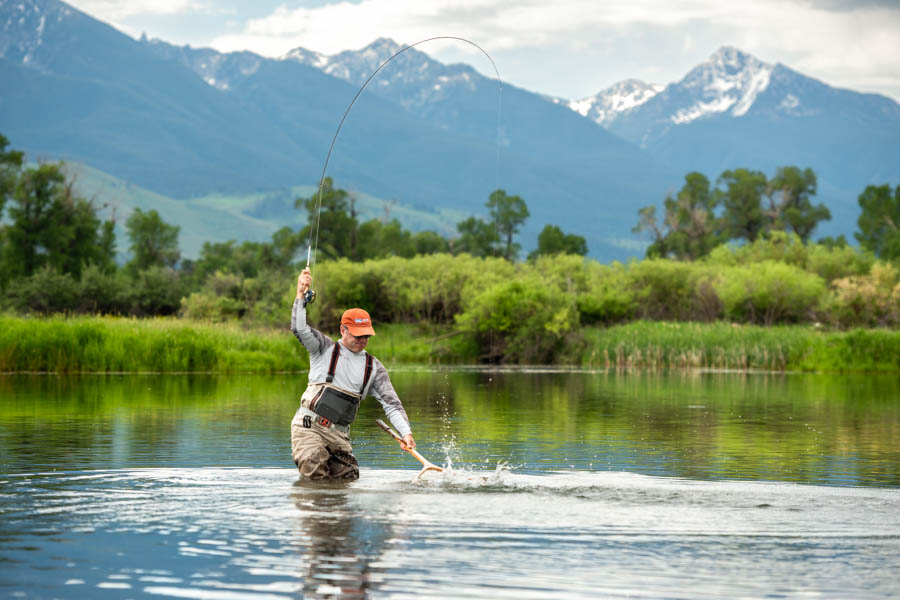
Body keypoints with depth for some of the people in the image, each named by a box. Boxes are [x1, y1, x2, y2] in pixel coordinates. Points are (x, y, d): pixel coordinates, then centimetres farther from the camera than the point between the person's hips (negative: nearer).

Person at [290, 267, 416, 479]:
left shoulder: (374, 368, 13)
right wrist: (301, 295, -19)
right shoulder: (325, 349, 6)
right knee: (316, 474, -21)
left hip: (339, 434, 4)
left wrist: (406, 432, -8)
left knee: (348, 477, -5)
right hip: (308, 425, -4)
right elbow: (299, 328, -9)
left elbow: (391, 403, 7)